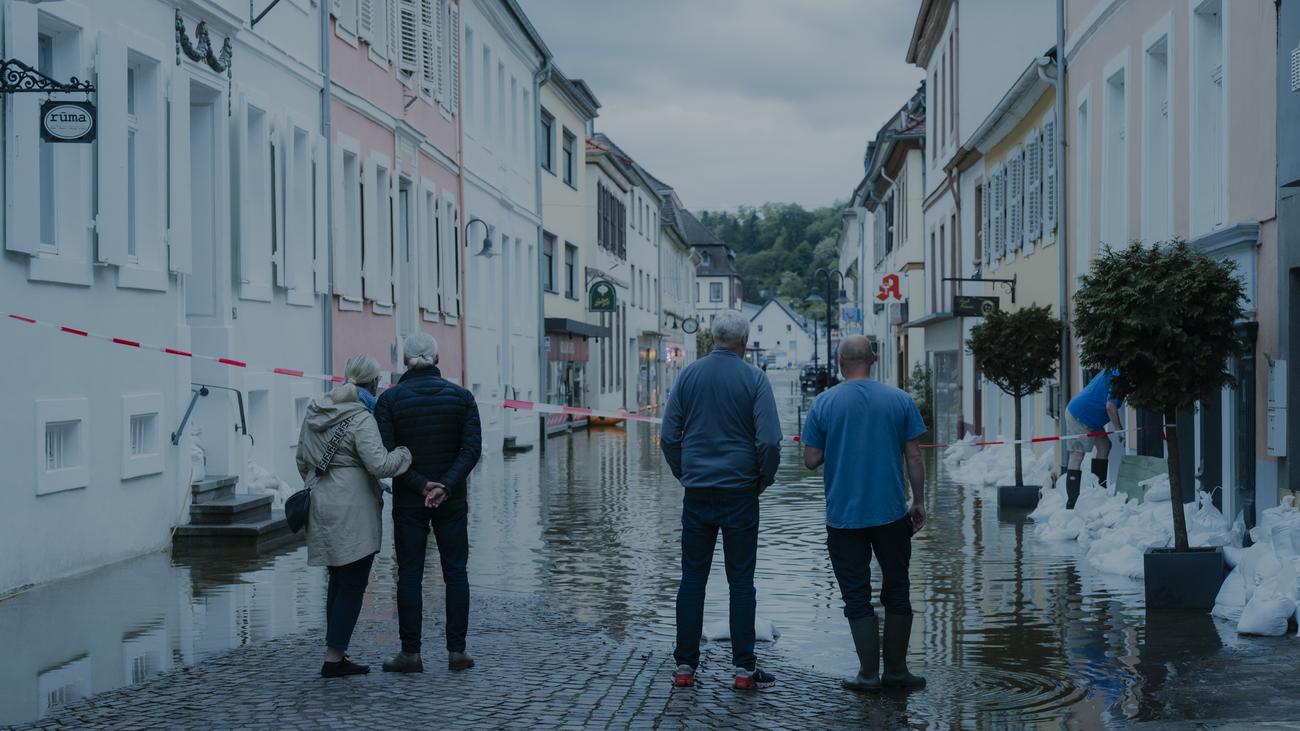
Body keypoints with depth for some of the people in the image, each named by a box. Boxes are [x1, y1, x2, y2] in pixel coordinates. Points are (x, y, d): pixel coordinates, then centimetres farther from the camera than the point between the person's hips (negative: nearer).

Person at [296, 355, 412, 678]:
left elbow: (302, 461, 18)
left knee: (339, 580, 16)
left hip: (322, 506, 8)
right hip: (353, 510, -8)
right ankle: (333, 658, 1)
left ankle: (337, 657, 20)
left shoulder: (314, 412, 10)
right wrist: (407, 451, -8)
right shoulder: (360, 418, -15)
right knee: (353, 584, 1)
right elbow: (380, 464, -23)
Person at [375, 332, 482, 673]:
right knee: (455, 572, 7)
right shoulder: (461, 396, 0)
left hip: (408, 501, -1)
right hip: (452, 500, 1)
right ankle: (457, 650, 8)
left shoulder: (389, 399, -4)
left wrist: (421, 484, -12)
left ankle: (411, 653, 6)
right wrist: (446, 486, -15)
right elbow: (472, 448, -9)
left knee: (409, 574, 4)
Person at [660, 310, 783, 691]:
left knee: (692, 578, 7)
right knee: (741, 580, 3)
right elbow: (769, 441, -11)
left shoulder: (688, 375, 3)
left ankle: (685, 666, 9)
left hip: (697, 493, 2)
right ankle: (744, 668, 5)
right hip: (740, 494, -2)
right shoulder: (754, 379, -6)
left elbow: (669, 437, 3)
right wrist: (763, 480, 6)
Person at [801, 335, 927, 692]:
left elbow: (811, 460, -3)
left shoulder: (823, 403, -4)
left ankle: (869, 674, 6)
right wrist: (919, 502, 9)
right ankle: (896, 671, 16)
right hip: (891, 514, 1)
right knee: (896, 592, 13)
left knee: (857, 596, 6)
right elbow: (913, 456, -1)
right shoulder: (900, 400, -1)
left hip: (843, 516, -1)